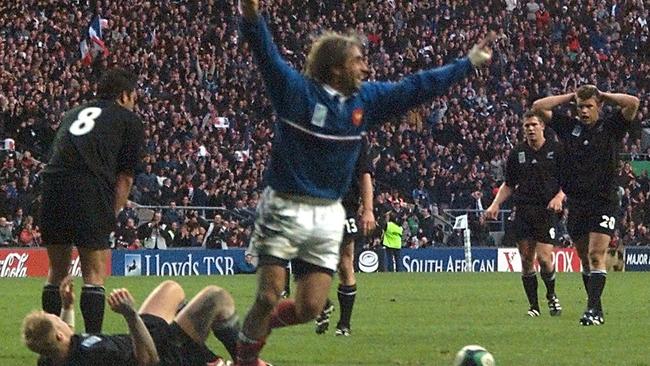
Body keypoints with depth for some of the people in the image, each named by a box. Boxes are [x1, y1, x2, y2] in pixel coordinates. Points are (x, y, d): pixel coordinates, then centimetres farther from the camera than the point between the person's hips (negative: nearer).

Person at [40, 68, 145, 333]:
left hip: (52, 184, 5)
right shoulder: (130, 121, 15)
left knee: (57, 270, 16)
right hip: (90, 190, -5)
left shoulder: (73, 114, 30)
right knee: (94, 274, 0)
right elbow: (125, 177, 10)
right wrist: (112, 217, 14)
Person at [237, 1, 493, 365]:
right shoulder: (295, 90, -9)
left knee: (310, 307, 1)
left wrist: (469, 63, 18)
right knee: (269, 297, -7)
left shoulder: (366, 100, 7)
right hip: (285, 210, -5)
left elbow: (417, 88, 15)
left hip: (329, 216, 5)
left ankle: (256, 325, 29)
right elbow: (267, 54, -24)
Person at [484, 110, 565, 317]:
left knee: (544, 257, -13)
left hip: (547, 211, -3)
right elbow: (508, 185, 18)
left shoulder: (556, 150, 2)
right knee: (526, 259, -1)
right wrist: (495, 205, 4)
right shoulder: (517, 153, 11)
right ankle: (533, 306, 8)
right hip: (523, 211, 3)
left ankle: (551, 296, 14)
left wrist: (559, 197, -14)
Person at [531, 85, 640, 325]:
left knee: (596, 256, -15)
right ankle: (596, 309, 19)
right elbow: (539, 106, 6)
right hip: (576, 203, 4)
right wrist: (571, 97, 6)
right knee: (585, 259, 10)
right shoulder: (568, 127, 9)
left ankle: (593, 309, -21)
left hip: (604, 203, -4)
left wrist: (603, 96, -1)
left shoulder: (610, 126, 1)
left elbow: (633, 103, -13)